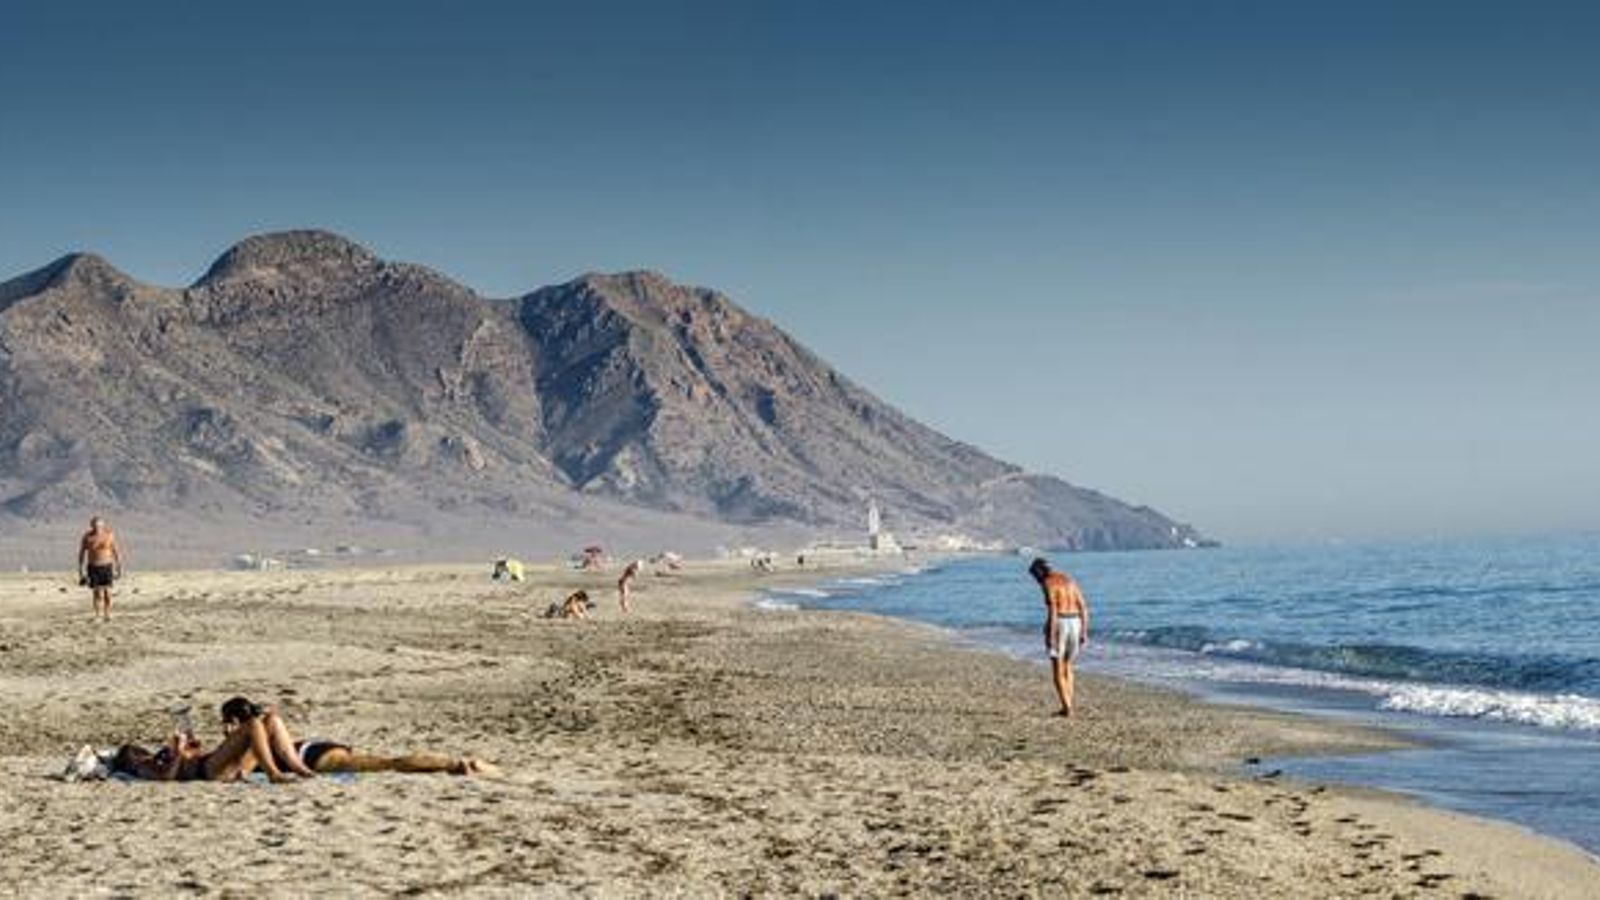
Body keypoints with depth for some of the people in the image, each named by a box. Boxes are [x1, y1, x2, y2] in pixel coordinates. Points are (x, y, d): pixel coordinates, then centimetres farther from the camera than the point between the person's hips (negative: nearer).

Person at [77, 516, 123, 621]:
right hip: (93, 568, 0)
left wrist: (119, 568, -1)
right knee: (97, 593, -10)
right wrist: (81, 571, -2)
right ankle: (98, 616, -7)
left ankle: (107, 615, 10)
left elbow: (116, 552, 1)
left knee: (107, 592, -4)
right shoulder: (87, 537, -6)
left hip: (107, 567, 0)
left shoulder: (109, 535, -6)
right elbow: (81, 554, 0)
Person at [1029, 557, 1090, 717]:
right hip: (1074, 624, 7)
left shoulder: (1048, 584, -9)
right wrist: (1084, 632, 13)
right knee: (1067, 668, 17)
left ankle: (1067, 708, -7)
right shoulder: (1069, 580, 15)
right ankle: (1067, 708, 13)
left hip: (1058, 625, -7)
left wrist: (1050, 637, -18)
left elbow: (1052, 611, -19)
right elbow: (1083, 607, 11)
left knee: (1057, 670, 1)